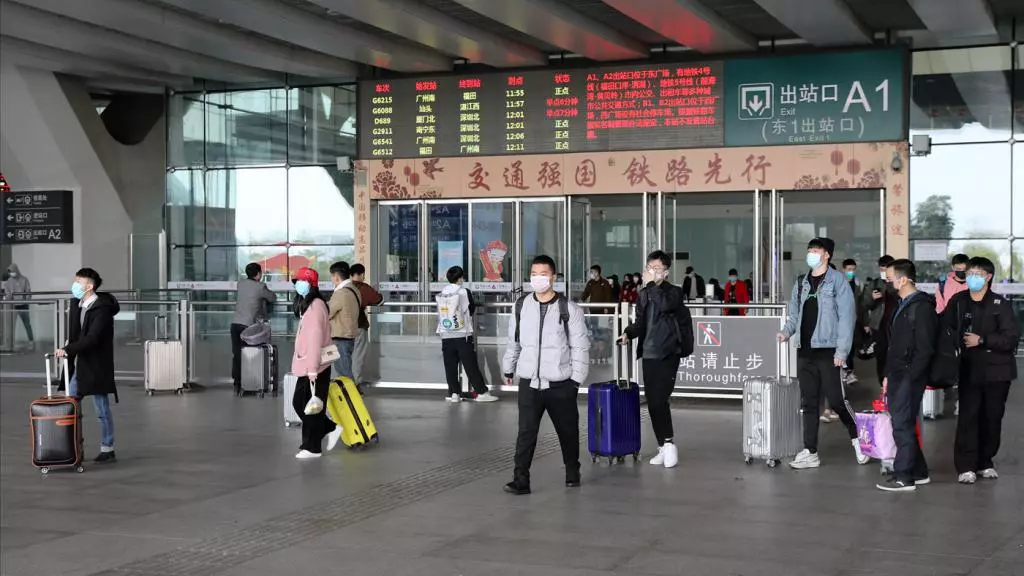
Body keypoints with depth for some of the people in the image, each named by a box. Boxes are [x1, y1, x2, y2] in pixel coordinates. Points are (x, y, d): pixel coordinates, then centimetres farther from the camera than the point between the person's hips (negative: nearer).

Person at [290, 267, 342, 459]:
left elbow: (315, 338, -20)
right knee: (299, 403, 13)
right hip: (306, 367, 10)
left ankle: (311, 448, 8)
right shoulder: (307, 304, 15)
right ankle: (331, 429, 23)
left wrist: (312, 368, -22)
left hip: (314, 368, -10)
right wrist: (308, 366, 16)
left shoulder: (315, 306, -15)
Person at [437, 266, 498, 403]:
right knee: (471, 365, 1)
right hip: (463, 335, -3)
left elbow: (439, 315, 10)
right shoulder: (464, 292, -7)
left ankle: (454, 393, 8)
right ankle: (481, 392, 3)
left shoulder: (441, 294, 3)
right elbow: (470, 310, 4)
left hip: (446, 336, 3)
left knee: (450, 366, 7)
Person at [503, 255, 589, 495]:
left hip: (560, 384, -1)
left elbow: (580, 346, -5)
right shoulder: (521, 306, 4)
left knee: (568, 430, 13)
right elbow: (513, 341, 15)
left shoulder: (569, 308, -6)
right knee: (526, 432, -6)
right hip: (529, 382, 1)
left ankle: (572, 473, 32)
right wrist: (508, 368, 18)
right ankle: (521, 479, -4)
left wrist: (576, 378, -8)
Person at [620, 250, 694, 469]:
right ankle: (664, 447, 15)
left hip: (667, 354, -6)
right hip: (648, 354, 6)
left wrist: (652, 283, -16)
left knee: (658, 399, -15)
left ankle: (668, 443, -2)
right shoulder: (645, 294, 14)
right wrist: (628, 333, -3)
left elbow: (665, 304, -24)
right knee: (652, 402, 6)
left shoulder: (674, 292, -2)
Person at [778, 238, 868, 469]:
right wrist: (786, 332, -3)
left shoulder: (837, 280, -5)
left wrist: (842, 350, -16)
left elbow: (846, 316, -10)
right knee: (808, 402, 7)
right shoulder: (801, 283, 14)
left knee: (836, 400, -4)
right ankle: (810, 452, 11)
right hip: (805, 352, 6)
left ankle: (857, 440, 17)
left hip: (828, 351, -6)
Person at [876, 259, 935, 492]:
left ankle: (903, 477, -3)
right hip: (897, 375, 9)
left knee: (902, 425, -8)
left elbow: (925, 348, -17)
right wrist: (888, 375, 19)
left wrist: (910, 377, -19)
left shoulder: (922, 306, -12)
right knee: (903, 424, 12)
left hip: (910, 377, -9)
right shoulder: (902, 305, 18)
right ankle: (918, 472, 21)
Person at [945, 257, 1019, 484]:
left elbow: (1011, 337, -11)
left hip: (997, 371, 0)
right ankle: (966, 466, -1)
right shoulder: (957, 302, 3)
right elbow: (944, 329, 4)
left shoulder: (1000, 305, -4)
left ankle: (985, 462, 22)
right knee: (968, 417, -5)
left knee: (992, 418, 7)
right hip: (969, 369, 0)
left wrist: (982, 340, -18)